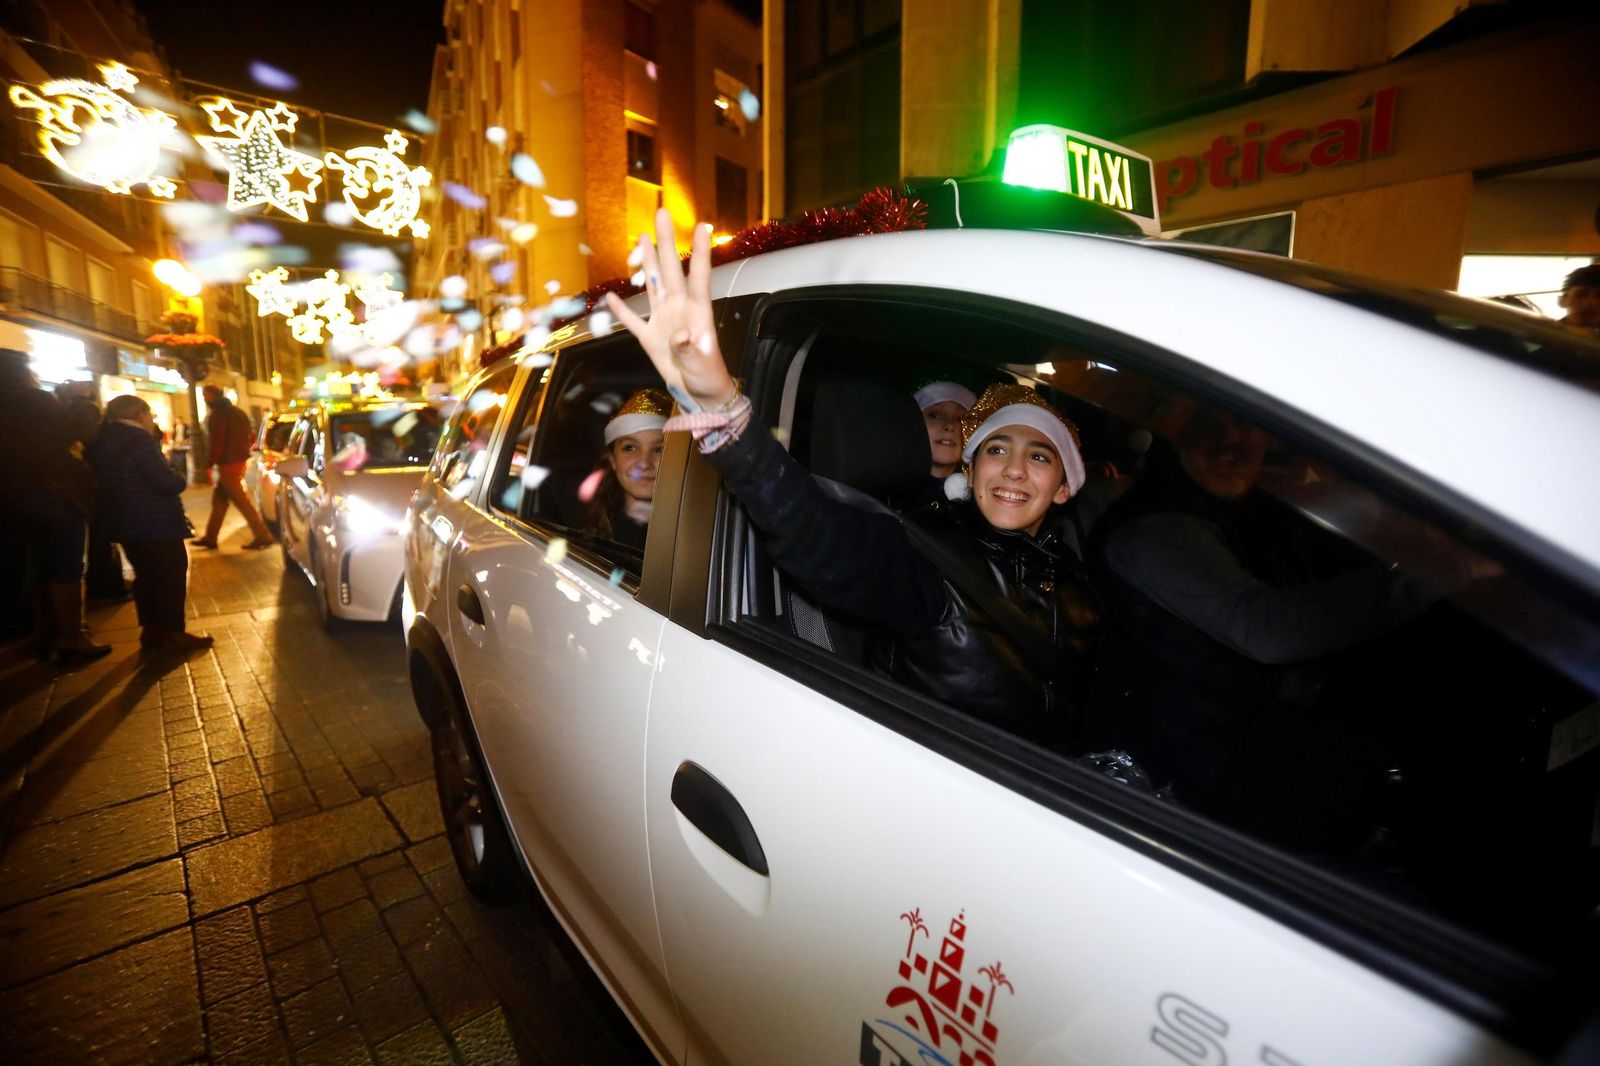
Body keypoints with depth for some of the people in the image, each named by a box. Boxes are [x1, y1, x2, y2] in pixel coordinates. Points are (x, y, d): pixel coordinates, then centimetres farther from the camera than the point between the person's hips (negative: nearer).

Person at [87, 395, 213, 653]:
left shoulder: (103, 442, 11)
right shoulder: (139, 440, -16)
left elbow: (108, 481, 19)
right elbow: (166, 481, -23)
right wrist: (179, 479, -2)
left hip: (126, 524, 9)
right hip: (156, 524, -9)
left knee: (145, 576, 16)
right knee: (171, 576, -1)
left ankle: (151, 631, 21)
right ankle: (172, 633, 1)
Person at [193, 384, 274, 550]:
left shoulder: (216, 416, -13)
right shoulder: (237, 412, 14)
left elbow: (216, 442, -19)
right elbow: (250, 438, 17)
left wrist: (209, 463, -12)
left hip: (228, 463, -9)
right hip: (239, 459, 9)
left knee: (241, 501, -6)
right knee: (219, 499, 15)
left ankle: (262, 535, -8)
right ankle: (210, 537, 21)